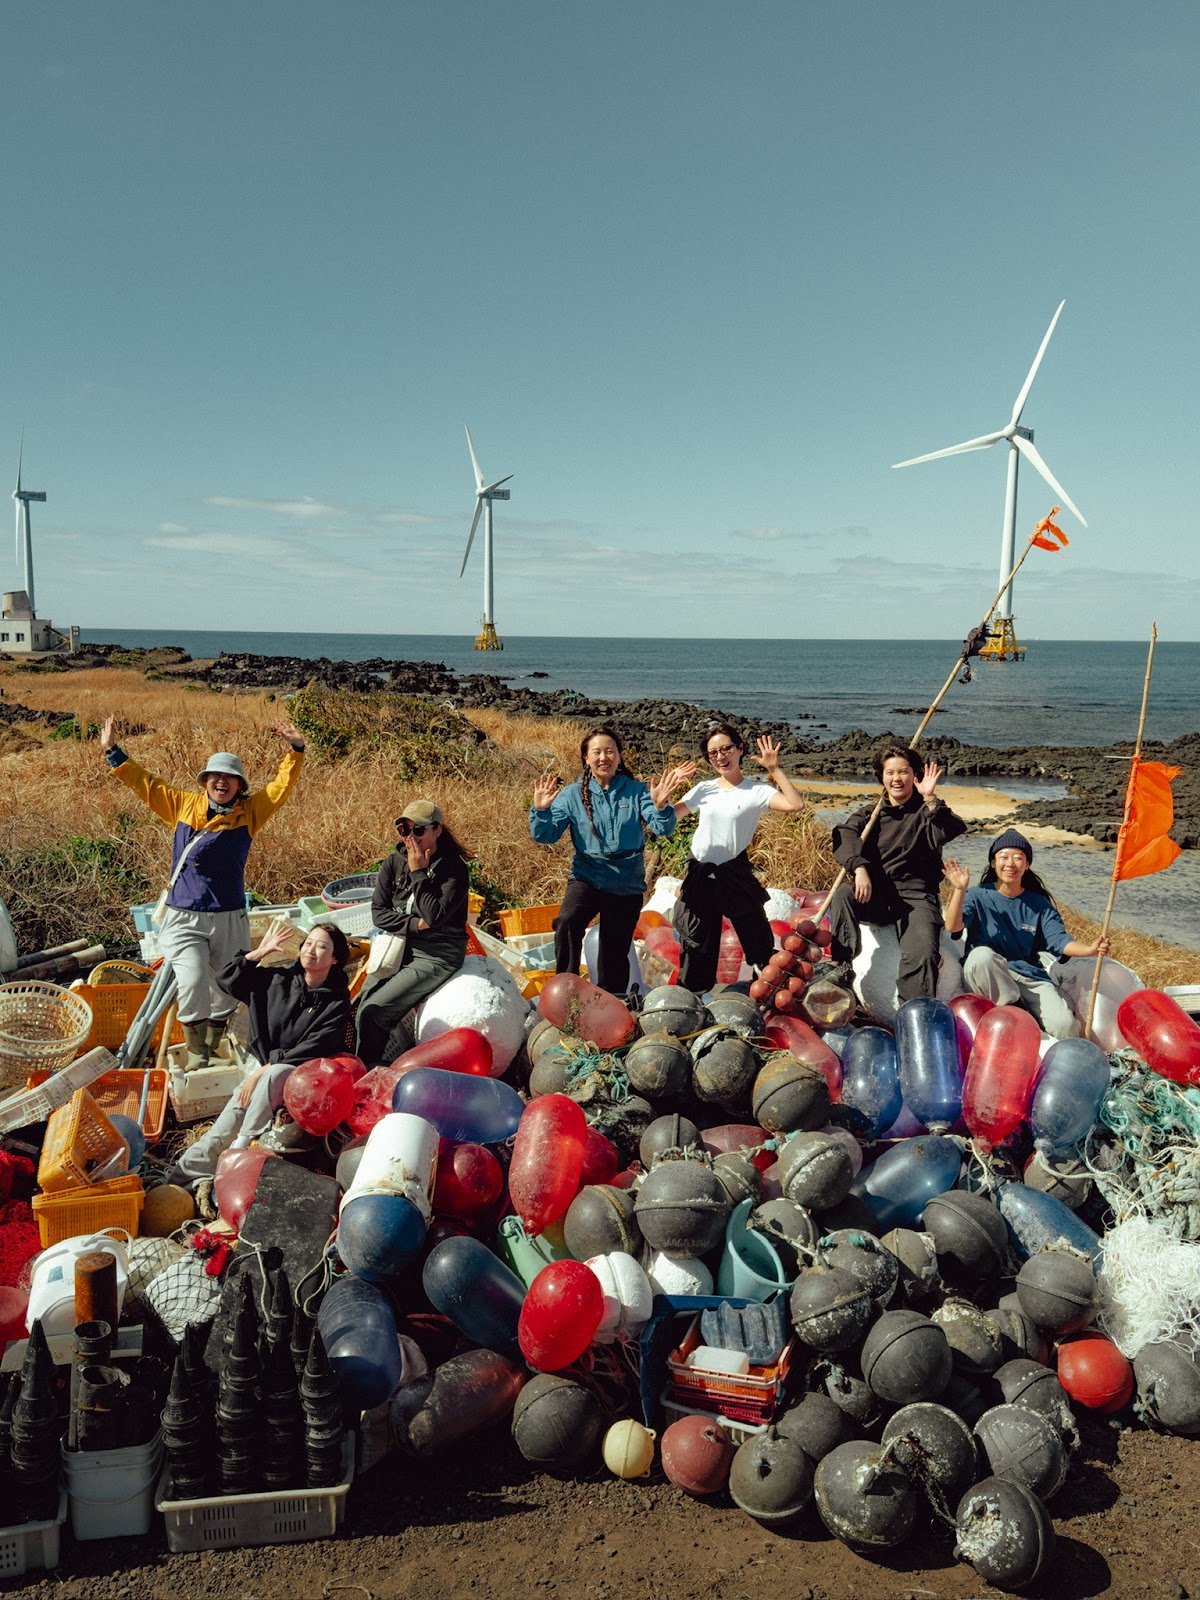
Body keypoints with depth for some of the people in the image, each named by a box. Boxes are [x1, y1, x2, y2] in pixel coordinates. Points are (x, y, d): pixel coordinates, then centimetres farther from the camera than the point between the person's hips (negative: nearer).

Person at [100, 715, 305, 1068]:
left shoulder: (249, 812, 3)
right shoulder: (184, 806, 6)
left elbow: (281, 786, 1)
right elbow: (146, 784, 12)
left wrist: (296, 750, -10)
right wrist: (113, 753, 11)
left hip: (229, 920, 1)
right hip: (183, 919, -1)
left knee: (224, 993, 11)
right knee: (192, 983, -18)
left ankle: (213, 1049, 33)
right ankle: (195, 1051, 1)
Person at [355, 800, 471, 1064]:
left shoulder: (454, 869, -11)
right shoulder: (394, 862, 4)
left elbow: (435, 916, -21)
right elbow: (378, 912, 1)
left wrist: (419, 873, -17)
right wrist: (414, 924, -14)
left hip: (436, 956, -5)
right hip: (399, 948, 6)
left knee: (373, 1012, -17)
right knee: (359, 1008, -12)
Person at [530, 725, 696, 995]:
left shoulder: (635, 791, -1)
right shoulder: (573, 794, -2)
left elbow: (663, 830, -11)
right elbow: (544, 836, -7)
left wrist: (660, 806, -33)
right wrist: (541, 810, -27)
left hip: (627, 885, 1)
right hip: (587, 879, -1)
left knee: (615, 955, 10)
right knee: (567, 923, -31)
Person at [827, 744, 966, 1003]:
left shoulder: (926, 812, 9)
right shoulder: (870, 814, 16)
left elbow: (951, 831, -14)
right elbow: (845, 834, -7)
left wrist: (930, 799, -24)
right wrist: (859, 868, -25)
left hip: (916, 896, -2)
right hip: (876, 896, 2)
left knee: (922, 954, -25)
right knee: (844, 893, -28)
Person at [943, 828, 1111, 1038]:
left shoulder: (1039, 904, 9)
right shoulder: (978, 897, 0)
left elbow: (1059, 940, -3)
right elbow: (953, 927, -17)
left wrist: (1089, 949, -24)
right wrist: (959, 890, -31)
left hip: (1029, 977, 2)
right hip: (987, 981, -2)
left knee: (1064, 1025, -23)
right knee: (982, 955, -37)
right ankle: (1010, 1010, -14)